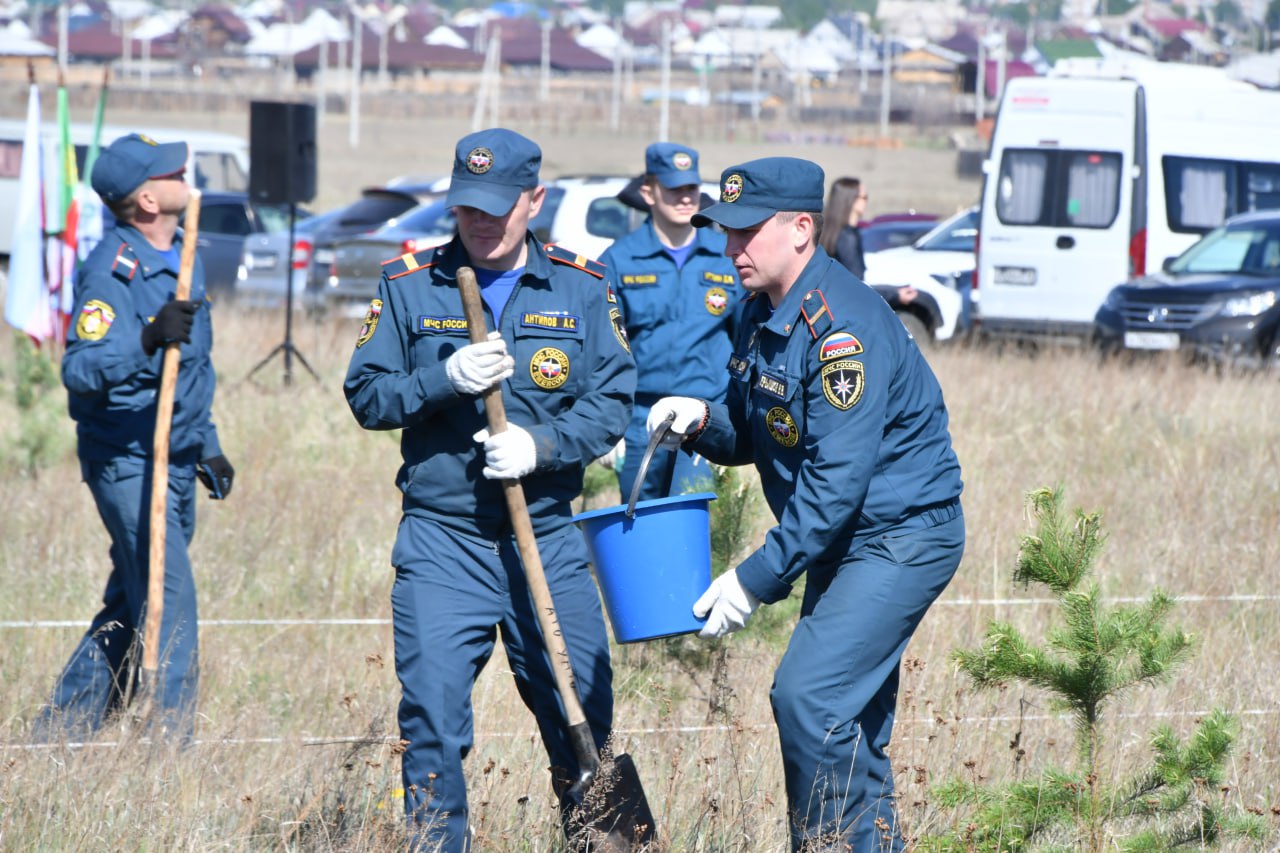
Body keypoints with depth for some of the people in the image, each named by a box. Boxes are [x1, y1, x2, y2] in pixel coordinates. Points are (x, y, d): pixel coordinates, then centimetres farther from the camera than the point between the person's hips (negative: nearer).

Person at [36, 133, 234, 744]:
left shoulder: (182, 255, 11)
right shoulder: (112, 270, -18)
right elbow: (81, 371, -29)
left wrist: (206, 445, 23)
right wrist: (148, 339, -44)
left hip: (176, 461, 9)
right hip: (128, 460, -9)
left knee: (131, 606, 15)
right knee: (169, 608, -13)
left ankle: (61, 730, 25)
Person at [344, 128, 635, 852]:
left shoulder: (581, 289, 5)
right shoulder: (411, 286, 4)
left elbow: (613, 402, 0)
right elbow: (366, 395, 1)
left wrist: (542, 444, -17)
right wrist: (444, 380, -16)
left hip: (549, 540, 1)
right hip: (441, 543, -1)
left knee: (582, 712, 5)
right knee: (432, 716, -8)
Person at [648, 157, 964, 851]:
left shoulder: (842, 328, -23)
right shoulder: (763, 315, 7)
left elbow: (836, 481, -27)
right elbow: (751, 439, 18)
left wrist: (757, 580, -25)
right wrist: (704, 423, -6)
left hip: (902, 538, -10)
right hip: (846, 542, 10)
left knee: (807, 697, -20)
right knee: (851, 727, 12)